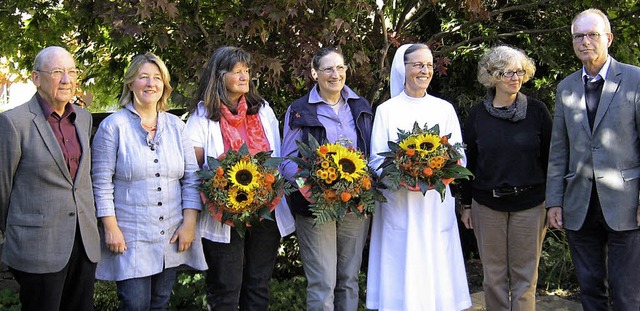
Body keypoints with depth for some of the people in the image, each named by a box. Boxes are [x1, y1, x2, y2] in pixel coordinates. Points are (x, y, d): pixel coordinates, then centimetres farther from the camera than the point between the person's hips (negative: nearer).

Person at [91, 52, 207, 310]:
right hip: (130, 238, -4)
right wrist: (111, 228, -10)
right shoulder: (114, 125, -3)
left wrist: (189, 223, 0)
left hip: (171, 239, 4)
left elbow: (191, 178, 8)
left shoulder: (176, 125, 9)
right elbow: (102, 182, -5)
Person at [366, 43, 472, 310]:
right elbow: (377, 161, 0)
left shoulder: (445, 109, 11)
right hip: (398, 204, -1)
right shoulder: (386, 110, 5)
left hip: (436, 204, 2)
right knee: (401, 274, -2)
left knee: (437, 271, 2)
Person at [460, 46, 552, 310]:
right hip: (487, 204, 1)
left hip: (529, 203, -1)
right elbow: (468, 161, 7)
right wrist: (466, 204, 7)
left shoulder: (537, 111, 0)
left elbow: (549, 158, 3)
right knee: (494, 275, 8)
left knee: (524, 276, 4)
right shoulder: (477, 115, 2)